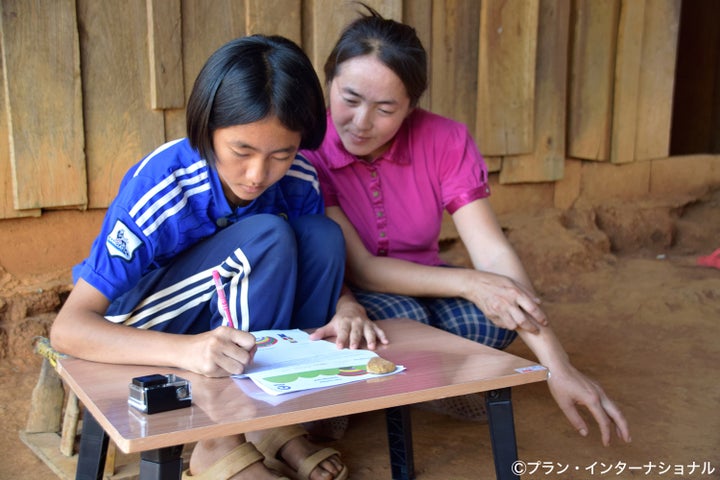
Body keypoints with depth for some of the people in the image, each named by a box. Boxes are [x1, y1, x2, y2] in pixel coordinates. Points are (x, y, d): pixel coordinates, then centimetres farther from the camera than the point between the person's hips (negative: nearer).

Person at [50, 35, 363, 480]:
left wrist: (346, 307, -27)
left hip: (231, 316, 5)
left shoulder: (299, 178, -16)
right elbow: (68, 328, -33)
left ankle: (280, 419, -14)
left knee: (323, 235, -20)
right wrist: (187, 350, -52)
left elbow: (320, 266, -1)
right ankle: (220, 444, -23)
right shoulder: (157, 189, -30)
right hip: (142, 326, -5)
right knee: (267, 238, -29)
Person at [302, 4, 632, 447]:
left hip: (420, 287, 3)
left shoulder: (445, 142, -13)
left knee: (496, 318, -28)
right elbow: (357, 267, -23)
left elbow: (494, 254, -20)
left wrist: (559, 368, -28)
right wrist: (467, 283, -36)